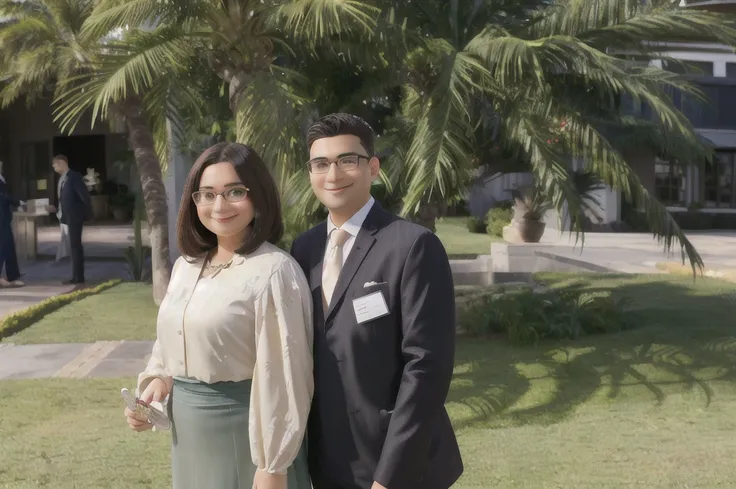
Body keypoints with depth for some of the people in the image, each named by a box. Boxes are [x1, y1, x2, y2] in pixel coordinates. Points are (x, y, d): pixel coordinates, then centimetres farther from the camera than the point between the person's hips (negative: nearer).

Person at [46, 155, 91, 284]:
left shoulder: (74, 176, -12)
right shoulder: (62, 179, 14)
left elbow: (85, 196, -16)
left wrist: (87, 214, -14)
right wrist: (56, 209, 10)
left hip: (75, 217, -9)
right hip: (68, 217, 9)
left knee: (75, 245, -7)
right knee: (74, 245, 10)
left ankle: (79, 277, -5)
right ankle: (76, 277, 14)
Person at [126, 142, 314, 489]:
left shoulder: (274, 271, -16)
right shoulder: (185, 265, 7)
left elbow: (283, 377, -17)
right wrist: (157, 381, -2)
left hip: (247, 432, -7)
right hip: (189, 436, 7)